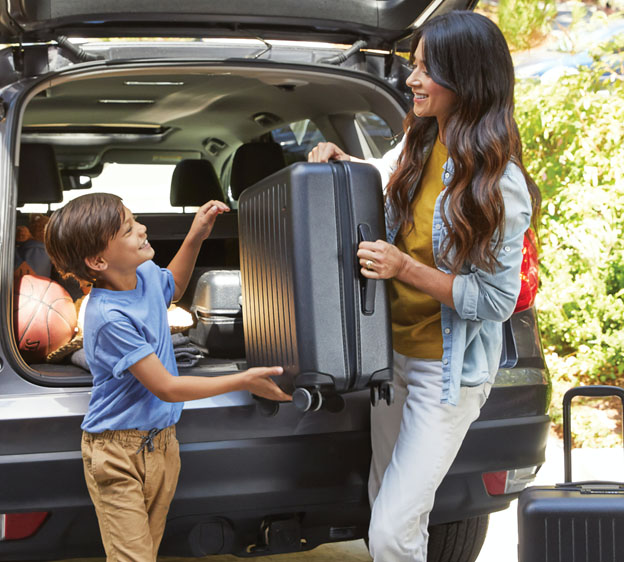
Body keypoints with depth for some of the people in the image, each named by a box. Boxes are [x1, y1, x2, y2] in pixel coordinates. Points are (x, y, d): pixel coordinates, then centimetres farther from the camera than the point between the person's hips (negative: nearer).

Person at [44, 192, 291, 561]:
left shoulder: (145, 272, -2)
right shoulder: (109, 318, -27)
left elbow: (172, 289, 26)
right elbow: (166, 388, -23)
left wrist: (195, 237, 11)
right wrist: (243, 381, -21)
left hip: (162, 443, 8)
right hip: (118, 453, -8)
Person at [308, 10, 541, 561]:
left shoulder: (499, 184, -23)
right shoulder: (419, 142, -1)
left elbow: (496, 300, -20)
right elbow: (384, 173, 22)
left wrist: (405, 268, -27)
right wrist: (342, 160, 2)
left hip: (448, 371, -7)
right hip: (393, 351, 8)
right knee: (387, 499, 21)